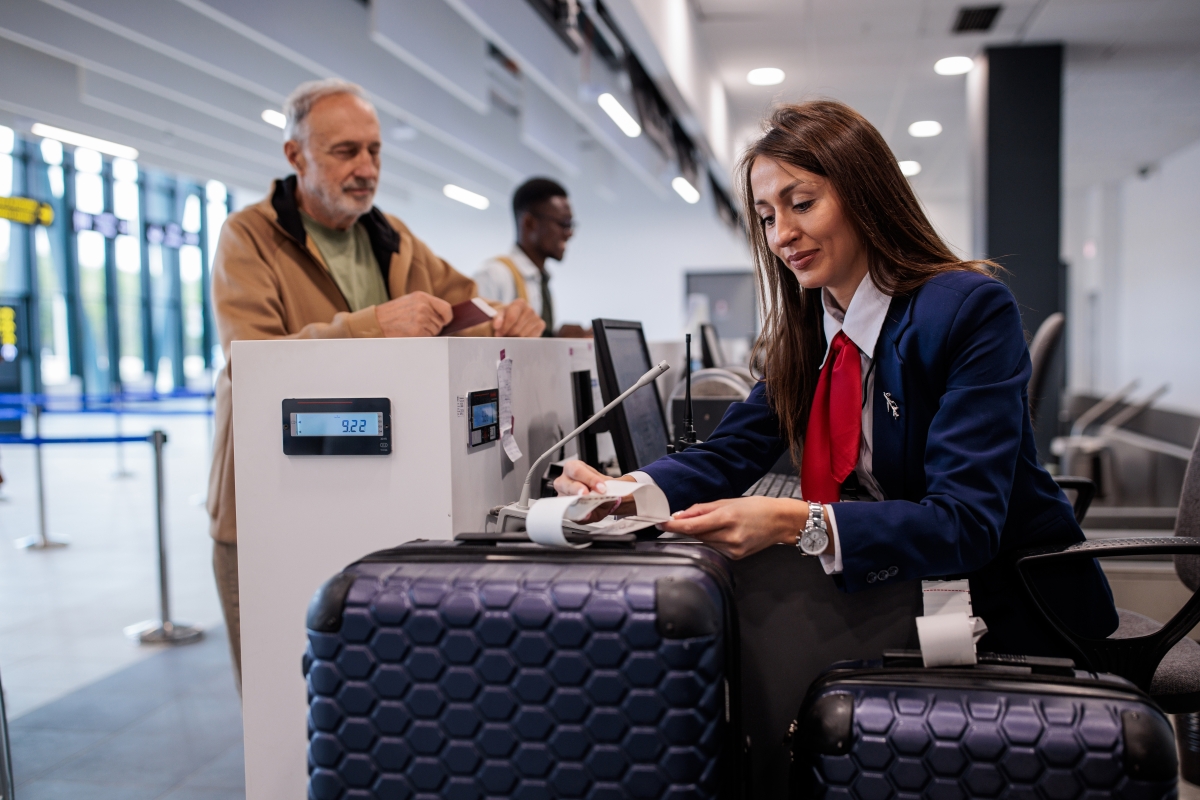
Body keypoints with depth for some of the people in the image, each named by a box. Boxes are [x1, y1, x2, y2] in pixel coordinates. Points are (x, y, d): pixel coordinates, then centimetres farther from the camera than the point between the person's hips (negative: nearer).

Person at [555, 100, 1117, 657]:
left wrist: (797, 524, -40)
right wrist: (623, 490, -24)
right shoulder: (802, 330, 3)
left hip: (1017, 613, -5)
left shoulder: (972, 309, -18)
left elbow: (967, 524, -26)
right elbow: (733, 451, -3)